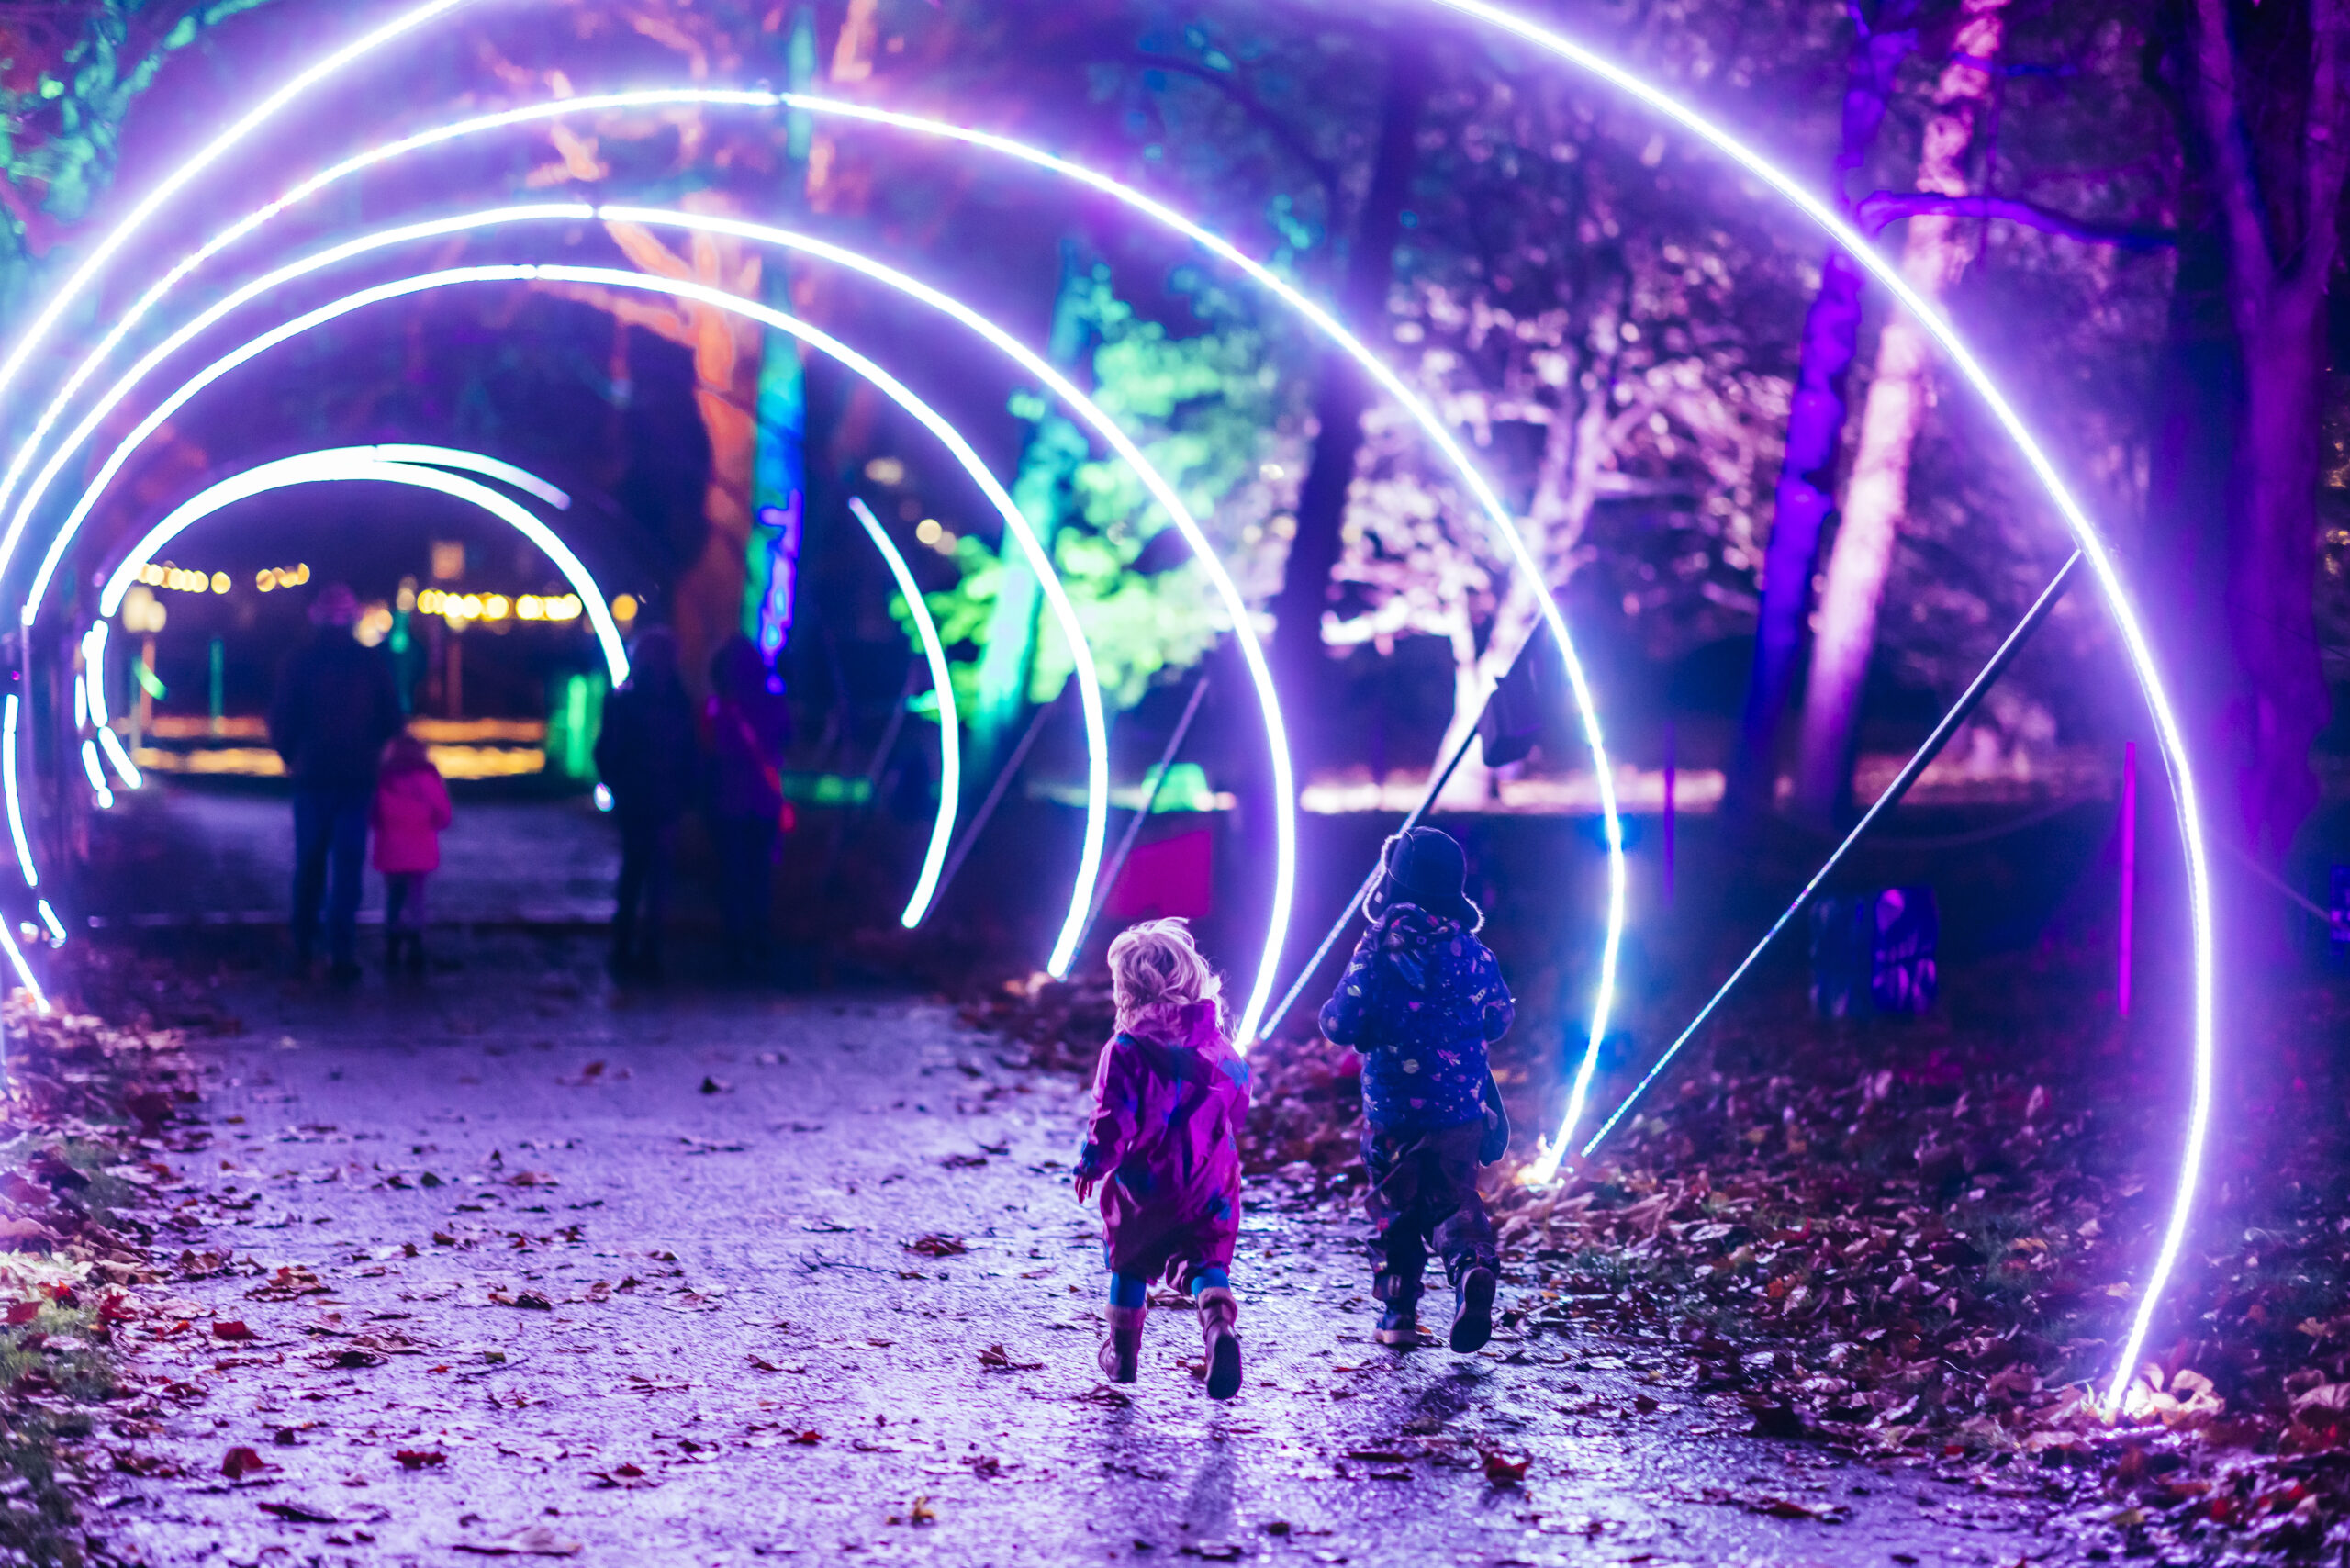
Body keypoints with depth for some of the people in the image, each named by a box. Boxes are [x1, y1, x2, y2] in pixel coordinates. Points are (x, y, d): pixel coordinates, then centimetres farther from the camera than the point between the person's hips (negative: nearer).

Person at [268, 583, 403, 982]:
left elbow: (281, 720, -3)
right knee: (347, 867, 0)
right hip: (357, 777, 0)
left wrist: (291, 756, 14)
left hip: (312, 775, 0)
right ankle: (341, 956, -6)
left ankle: (303, 949, 18)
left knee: (309, 863, 13)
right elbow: (392, 720, 3)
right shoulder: (372, 662, -2)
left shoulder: (299, 661, -4)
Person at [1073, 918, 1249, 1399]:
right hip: (1210, 1183, 3)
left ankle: (1122, 1353, 26)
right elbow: (1239, 1099, 13)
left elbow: (1113, 1119, -17)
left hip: (1143, 1184, -3)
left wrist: (1092, 1163, -2)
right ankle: (1219, 1322, -27)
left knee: (1129, 1261, 17)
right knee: (1207, 1261, 4)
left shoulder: (1126, 1050, -15)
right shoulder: (1217, 1045, 1)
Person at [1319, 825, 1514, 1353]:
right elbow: (1500, 1017, 10)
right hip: (1461, 1111, 2)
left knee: (1393, 1206, 13)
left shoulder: (1377, 950, -12)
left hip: (1392, 1109, -2)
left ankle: (1398, 1309, 13)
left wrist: (1333, 1013, 10)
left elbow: (1341, 1025, -12)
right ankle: (1473, 1264, -18)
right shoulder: (1472, 952, -2)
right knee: (1454, 1201, 11)